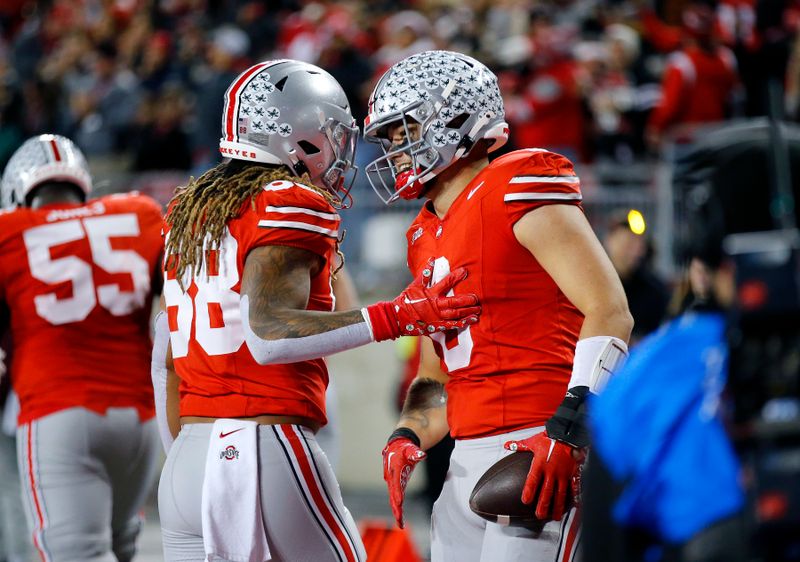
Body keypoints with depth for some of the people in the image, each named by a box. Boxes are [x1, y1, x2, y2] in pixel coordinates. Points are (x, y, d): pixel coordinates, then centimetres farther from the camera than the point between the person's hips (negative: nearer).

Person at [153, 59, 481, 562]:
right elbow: (267, 335, -21)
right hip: (267, 451, -7)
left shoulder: (190, 211, 16)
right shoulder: (291, 207, -7)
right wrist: (396, 318, -23)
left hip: (186, 464, 7)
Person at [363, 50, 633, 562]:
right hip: (469, 461, 9)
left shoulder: (516, 194, -8)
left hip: (541, 457, -9)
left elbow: (611, 314, -15)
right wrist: (408, 438, 7)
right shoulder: (429, 238, 20)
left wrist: (567, 429, -22)